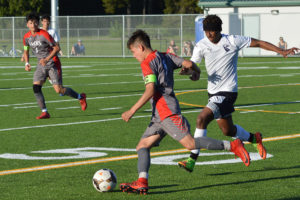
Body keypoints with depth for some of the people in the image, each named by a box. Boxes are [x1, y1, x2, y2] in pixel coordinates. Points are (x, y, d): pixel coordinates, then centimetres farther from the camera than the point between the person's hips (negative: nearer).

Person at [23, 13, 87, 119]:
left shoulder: (44, 34, -17)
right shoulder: (26, 37, 2)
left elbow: (57, 48, -14)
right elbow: (26, 51, 18)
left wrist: (46, 59, -24)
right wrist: (27, 63, 1)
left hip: (52, 64, -6)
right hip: (41, 65, 6)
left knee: (59, 90, -8)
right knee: (36, 87, -14)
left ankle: (80, 97, 17)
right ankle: (44, 112, -8)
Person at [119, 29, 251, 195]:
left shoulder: (147, 63, -8)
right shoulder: (166, 57, 17)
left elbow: (150, 91, -16)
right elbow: (188, 64, 9)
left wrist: (132, 111, -14)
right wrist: (196, 73, 33)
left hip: (167, 112, -10)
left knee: (190, 143, -17)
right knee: (142, 145, 5)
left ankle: (232, 146, -13)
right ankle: (142, 182, -9)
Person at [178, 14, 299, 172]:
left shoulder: (232, 41, -10)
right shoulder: (201, 45, 0)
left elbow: (259, 43, -2)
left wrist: (281, 51, -7)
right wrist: (186, 69, -30)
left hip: (227, 92, -6)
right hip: (213, 92, 6)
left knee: (202, 119, -22)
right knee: (227, 130, 17)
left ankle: (192, 160, -17)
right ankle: (254, 139, 46)